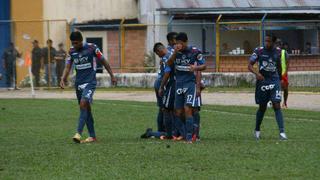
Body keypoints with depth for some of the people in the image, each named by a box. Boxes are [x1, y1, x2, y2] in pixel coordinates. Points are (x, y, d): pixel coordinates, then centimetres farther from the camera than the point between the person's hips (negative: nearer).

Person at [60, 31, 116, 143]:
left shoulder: (91, 48, -9)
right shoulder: (72, 51, 4)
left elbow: (103, 62, 1)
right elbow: (68, 67, 7)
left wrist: (112, 76, 8)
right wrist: (63, 79, -11)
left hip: (90, 82, -6)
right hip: (79, 83, 6)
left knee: (83, 104, -23)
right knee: (86, 109, 9)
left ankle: (78, 133, -28)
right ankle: (92, 136, 16)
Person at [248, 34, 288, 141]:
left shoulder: (277, 51, 3)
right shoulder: (259, 51, -5)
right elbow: (250, 65, -7)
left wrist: (280, 78, 25)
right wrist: (256, 73, -26)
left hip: (274, 81, 1)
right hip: (262, 81, -1)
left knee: (277, 106, -11)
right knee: (262, 107, 8)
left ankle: (282, 132, -15)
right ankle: (257, 130, 29)